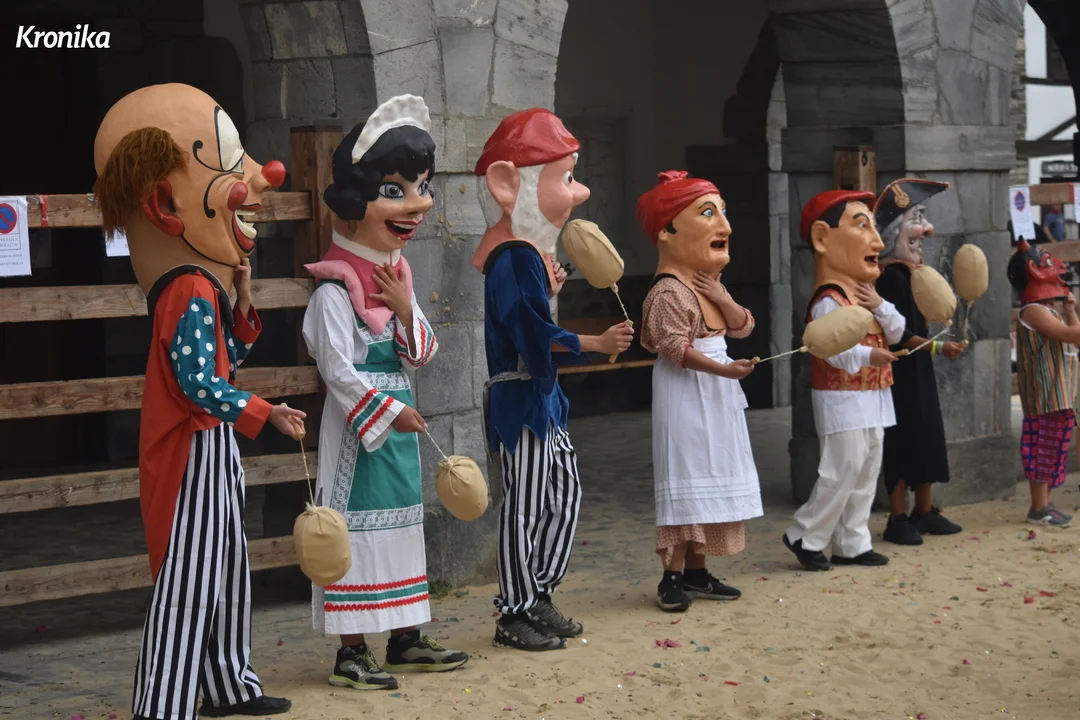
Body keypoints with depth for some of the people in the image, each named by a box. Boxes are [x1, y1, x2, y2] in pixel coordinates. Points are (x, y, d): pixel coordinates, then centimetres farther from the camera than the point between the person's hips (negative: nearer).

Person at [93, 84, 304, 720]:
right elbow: (201, 383, -26)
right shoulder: (193, 293, -21)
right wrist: (266, 413, -21)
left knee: (228, 572, 19)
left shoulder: (204, 288, 10)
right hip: (195, 449, -11)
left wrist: (244, 302, 5)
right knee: (187, 585, -8)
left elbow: (228, 358, 18)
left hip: (214, 448, 11)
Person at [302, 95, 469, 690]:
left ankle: (405, 638, 24)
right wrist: (388, 412, -21)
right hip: (359, 427, -9)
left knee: (401, 523, 14)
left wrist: (405, 309, -8)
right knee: (357, 527, -5)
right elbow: (338, 369, -20)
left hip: (399, 425, 9)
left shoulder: (397, 280, 11)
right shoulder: (335, 292, -16)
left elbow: (421, 355, 9)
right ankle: (351, 653, 2)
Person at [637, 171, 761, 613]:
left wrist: (723, 299, -7)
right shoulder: (669, 291, -17)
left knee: (710, 479, 12)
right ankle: (672, 576, -3)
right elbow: (675, 346, -24)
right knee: (686, 481, -8)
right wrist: (722, 369, -29)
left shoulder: (711, 286, 13)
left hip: (715, 395, 10)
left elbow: (743, 327, 11)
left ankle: (695, 571, 19)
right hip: (685, 394, -10)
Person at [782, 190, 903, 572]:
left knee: (866, 473, 11)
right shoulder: (829, 300, -17)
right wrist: (868, 356, -43)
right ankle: (805, 536, 4)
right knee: (841, 472, -9)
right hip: (842, 399, -10)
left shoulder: (866, 296, 14)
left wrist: (880, 307, -9)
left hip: (872, 397, 10)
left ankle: (852, 543, 18)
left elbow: (896, 333, 8)